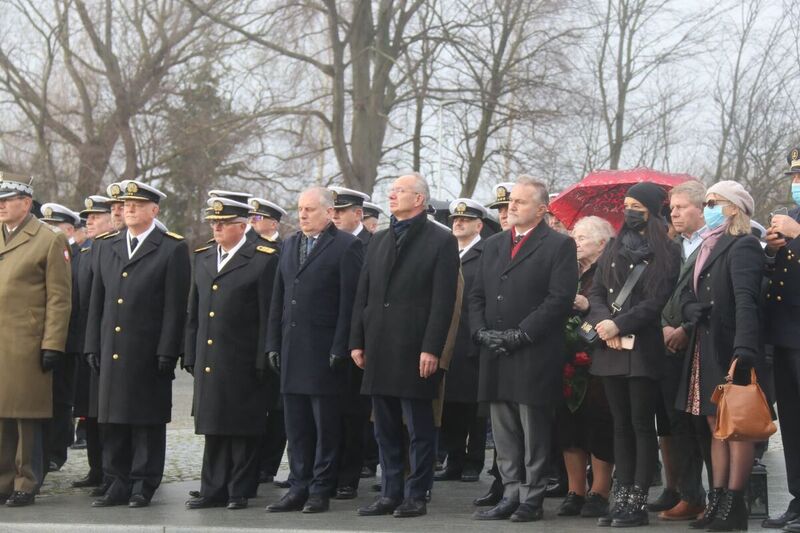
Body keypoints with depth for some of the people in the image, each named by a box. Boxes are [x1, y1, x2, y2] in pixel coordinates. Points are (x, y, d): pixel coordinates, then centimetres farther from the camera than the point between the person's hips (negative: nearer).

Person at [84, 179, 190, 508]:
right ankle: (119, 483, 14)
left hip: (149, 353, -5)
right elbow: (97, 302, 16)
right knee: (113, 419, 7)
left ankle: (144, 485, 8)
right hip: (113, 351, 5)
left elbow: (175, 306, -6)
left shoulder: (172, 249, -2)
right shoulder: (108, 248, 15)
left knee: (148, 422, 1)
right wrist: (93, 346, 10)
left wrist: (167, 353, -12)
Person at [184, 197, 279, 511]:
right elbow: (193, 312, 18)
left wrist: (263, 361, -11)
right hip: (209, 363, 5)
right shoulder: (203, 258, 15)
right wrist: (190, 356, 13)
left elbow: (268, 316, -7)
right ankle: (213, 491, 14)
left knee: (243, 431, 1)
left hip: (243, 364, -5)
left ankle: (240, 491, 9)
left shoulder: (263, 259, -4)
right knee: (213, 429, 8)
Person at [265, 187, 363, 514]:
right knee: (296, 426, 9)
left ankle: (321, 490, 8)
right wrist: (273, 343, 10)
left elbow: (349, 302, -10)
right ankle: (298, 487, 16)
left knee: (326, 426, 1)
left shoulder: (346, 246, -5)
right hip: (292, 350, 6)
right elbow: (278, 299, 16)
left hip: (324, 351, -6)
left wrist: (339, 349, -14)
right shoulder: (290, 245, 15)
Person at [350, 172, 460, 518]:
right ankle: (390, 493, 18)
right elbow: (363, 294, 15)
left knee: (419, 428, 1)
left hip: (415, 350, -6)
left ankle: (416, 496, 7)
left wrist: (431, 349, -15)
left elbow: (444, 301, -9)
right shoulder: (379, 240, 16)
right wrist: (357, 341, 9)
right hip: (378, 348, 6)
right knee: (386, 429, 10)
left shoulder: (441, 241, -3)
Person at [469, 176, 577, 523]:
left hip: (534, 357, -6)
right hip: (496, 357, 6)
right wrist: (482, 332, -2)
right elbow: (476, 295, 16)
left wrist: (520, 334, -16)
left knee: (534, 432, -1)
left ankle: (532, 498, 6)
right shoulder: (493, 245, 18)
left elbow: (560, 299, -12)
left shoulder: (559, 246, -2)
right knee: (504, 433, 9)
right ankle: (511, 495, 16)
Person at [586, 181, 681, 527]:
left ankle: (638, 502, -2)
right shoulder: (614, 248, 17)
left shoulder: (666, 252, 0)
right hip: (611, 348, 5)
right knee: (621, 424, 7)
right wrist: (603, 322, -8)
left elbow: (657, 300, -9)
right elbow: (596, 292, 11)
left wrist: (619, 324, -14)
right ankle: (622, 497, 9)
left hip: (643, 347, -5)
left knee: (642, 424, -3)